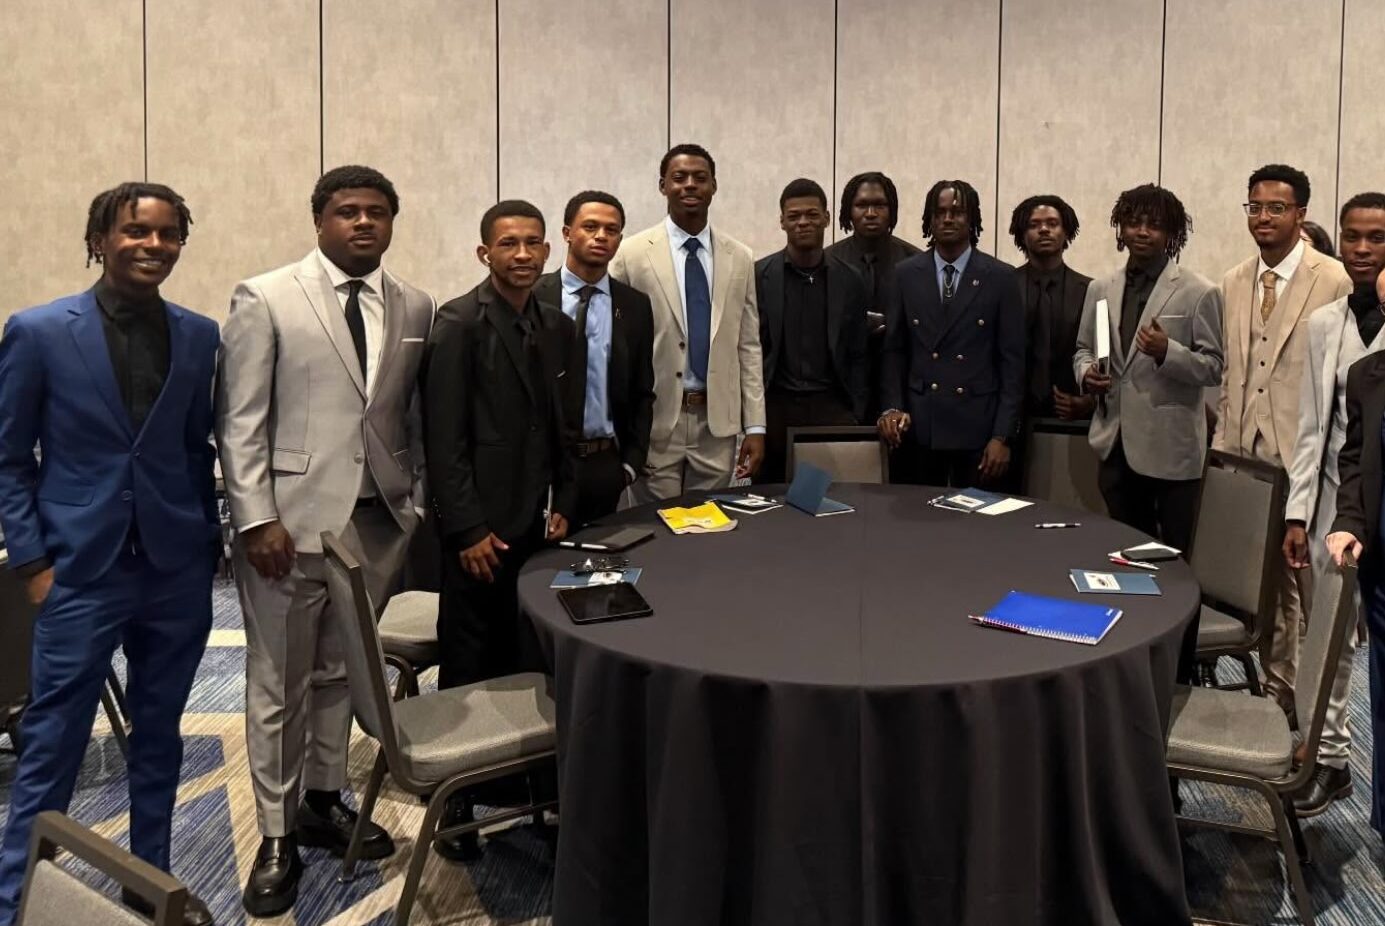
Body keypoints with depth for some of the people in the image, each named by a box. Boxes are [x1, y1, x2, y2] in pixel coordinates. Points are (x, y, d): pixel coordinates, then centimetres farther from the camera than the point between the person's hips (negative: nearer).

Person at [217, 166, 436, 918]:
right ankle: (276, 836, 20)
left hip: (379, 519, 4)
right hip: (292, 517, -3)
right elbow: (239, 420, -6)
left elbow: (416, 417, 11)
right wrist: (257, 518, -11)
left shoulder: (415, 308, 8)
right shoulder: (264, 299, -3)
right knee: (278, 683, 6)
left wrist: (418, 503, 6)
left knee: (342, 672, 14)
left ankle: (324, 802, 32)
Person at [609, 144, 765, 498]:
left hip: (718, 423, 3)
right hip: (654, 422, -3)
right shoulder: (631, 254, -4)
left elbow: (748, 346, 8)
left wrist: (755, 425, 3)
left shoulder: (739, 258, 7)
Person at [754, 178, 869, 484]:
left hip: (831, 406, 1)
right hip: (774, 405, -1)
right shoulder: (757, 276, 0)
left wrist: (856, 416, 1)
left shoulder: (849, 280, 5)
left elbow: (856, 356, 8)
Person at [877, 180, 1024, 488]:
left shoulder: (1000, 277, 0)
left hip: (978, 427, -1)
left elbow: (1012, 360, -2)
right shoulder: (906, 274, 5)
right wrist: (893, 407, -5)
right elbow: (894, 350, 9)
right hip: (918, 425, 1)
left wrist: (1003, 436, -7)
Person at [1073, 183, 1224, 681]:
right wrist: (1087, 372, -7)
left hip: (1170, 446, -5)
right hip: (1117, 441, 5)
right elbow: (1083, 348, 15)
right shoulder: (1100, 288, 8)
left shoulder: (1199, 292, -7)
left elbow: (1213, 367, -9)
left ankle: (1178, 667, 20)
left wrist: (1167, 351, -25)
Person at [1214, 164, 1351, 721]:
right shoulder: (1233, 283, 12)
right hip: (1247, 456, 5)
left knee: (1317, 588, 1)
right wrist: (1223, 440, 10)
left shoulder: (1336, 282, -6)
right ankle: (1277, 693, 28)